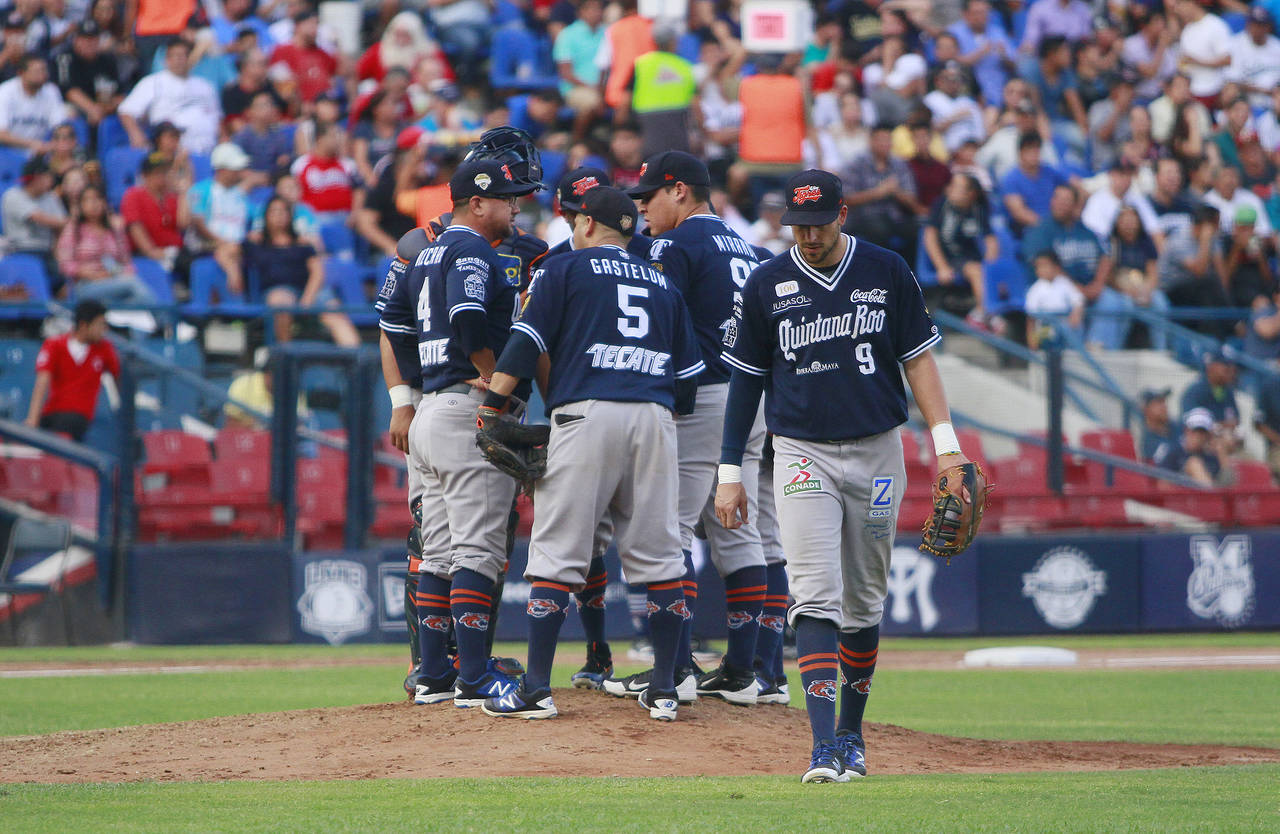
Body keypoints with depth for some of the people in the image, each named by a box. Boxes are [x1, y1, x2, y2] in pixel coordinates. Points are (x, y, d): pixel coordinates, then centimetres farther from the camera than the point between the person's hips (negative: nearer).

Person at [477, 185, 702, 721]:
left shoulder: (564, 269, 9)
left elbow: (525, 345, -1)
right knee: (659, 556, 6)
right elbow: (688, 373, 19)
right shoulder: (663, 284, 22)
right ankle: (664, 690, 5)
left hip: (586, 414, -4)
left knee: (557, 553, -4)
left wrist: (492, 408, 2)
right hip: (655, 417, 4)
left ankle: (536, 690, -7)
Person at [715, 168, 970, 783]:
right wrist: (730, 472, 5)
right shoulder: (766, 286, 1)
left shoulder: (887, 273, 1)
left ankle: (851, 734, 23)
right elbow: (745, 380, 7)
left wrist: (946, 444, -4)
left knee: (864, 602, 9)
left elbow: (917, 359, 5)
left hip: (877, 454, 1)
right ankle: (824, 746, -22)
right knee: (816, 596, -14)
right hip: (803, 455, -1)